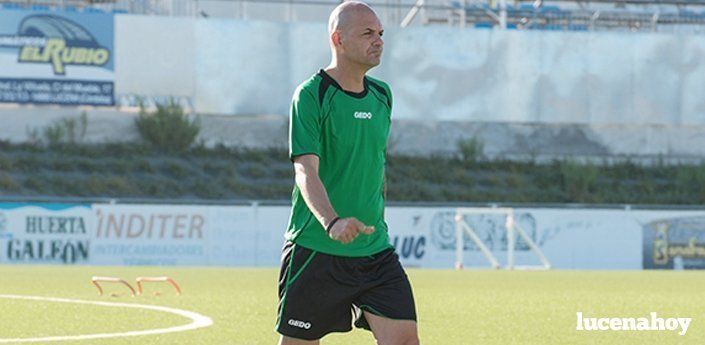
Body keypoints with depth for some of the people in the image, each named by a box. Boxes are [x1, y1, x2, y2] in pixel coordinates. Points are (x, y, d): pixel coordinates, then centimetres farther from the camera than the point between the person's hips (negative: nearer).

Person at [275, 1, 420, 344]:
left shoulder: (382, 95, 11)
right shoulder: (311, 95, -10)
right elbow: (306, 170, -21)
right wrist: (332, 222, -37)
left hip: (375, 250, 6)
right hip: (315, 249, -6)